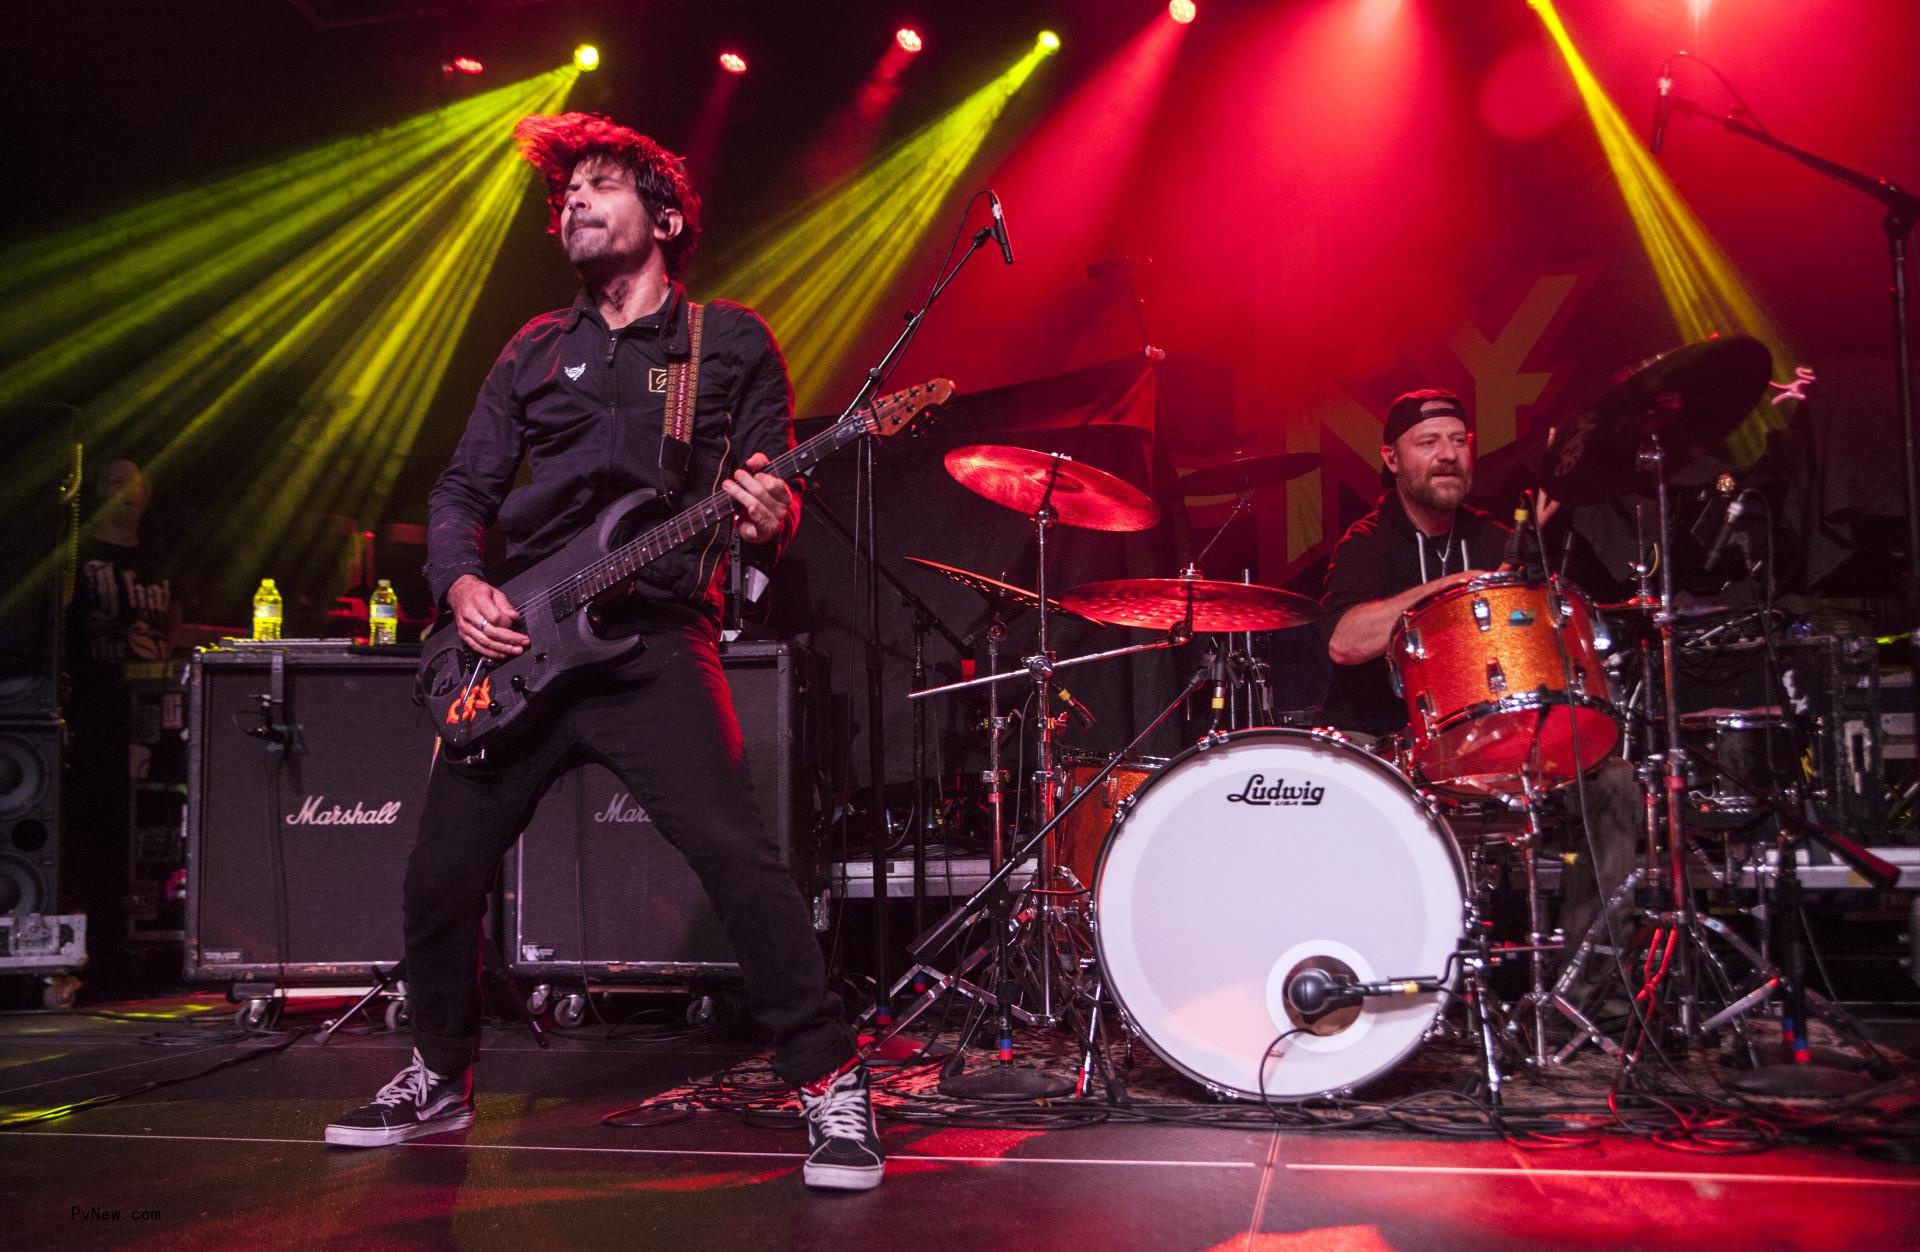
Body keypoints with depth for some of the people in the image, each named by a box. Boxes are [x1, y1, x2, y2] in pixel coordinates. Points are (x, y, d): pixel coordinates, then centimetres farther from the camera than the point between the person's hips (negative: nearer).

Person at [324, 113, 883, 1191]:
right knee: (443, 873, 8)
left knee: (740, 859, -19)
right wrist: (462, 583, -3)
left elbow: (775, 501, 4)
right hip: (516, 648, 5)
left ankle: (832, 1084, -6)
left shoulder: (732, 343, 8)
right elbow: (462, 490, 17)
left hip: (657, 642, -5)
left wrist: (768, 518, -20)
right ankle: (443, 1077, 30)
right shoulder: (536, 351, 19)